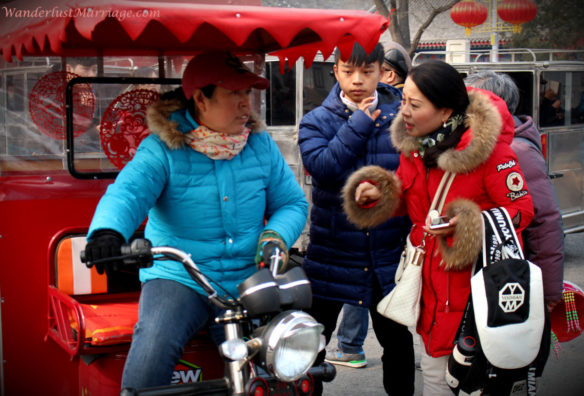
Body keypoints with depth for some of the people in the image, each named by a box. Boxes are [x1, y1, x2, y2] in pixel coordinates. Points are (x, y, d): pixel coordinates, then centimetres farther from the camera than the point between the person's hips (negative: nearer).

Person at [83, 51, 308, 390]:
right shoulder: (162, 149, -5)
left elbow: (292, 203, 11)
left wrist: (276, 236, -12)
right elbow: (127, 192, -20)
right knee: (151, 351, -30)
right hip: (178, 277, -3)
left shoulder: (261, 144, 7)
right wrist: (108, 231, -43)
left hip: (247, 282, 3)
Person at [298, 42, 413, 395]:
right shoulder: (317, 122, -2)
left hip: (388, 256, 1)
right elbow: (322, 167, -21)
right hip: (331, 255, -1)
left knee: (397, 339, 16)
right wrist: (360, 123, -15)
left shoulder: (400, 117, 0)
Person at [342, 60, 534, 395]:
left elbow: (521, 210, -13)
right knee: (434, 367, 17)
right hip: (432, 277, 7)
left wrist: (465, 225, -26)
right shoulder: (414, 141, 1)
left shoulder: (490, 150, -20)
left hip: (474, 276, -6)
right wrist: (380, 193, -5)